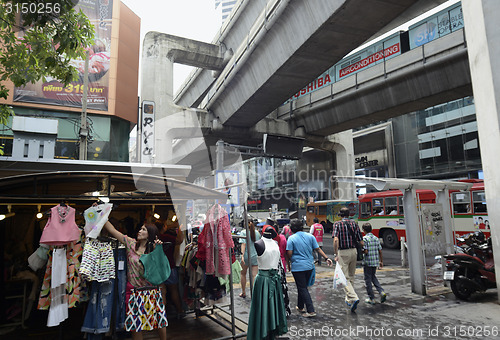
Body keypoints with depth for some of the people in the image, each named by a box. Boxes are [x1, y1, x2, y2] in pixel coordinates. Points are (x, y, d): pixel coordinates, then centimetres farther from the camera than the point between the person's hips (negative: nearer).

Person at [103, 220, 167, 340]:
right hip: (134, 291, 0)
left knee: (160, 320, 8)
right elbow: (112, 230, -2)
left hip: (152, 291, 0)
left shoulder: (153, 249, 2)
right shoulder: (130, 243, 1)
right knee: (136, 323, 6)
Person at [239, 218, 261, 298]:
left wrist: (242, 255, -18)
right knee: (254, 275, 1)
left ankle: (243, 292, 25)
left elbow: (243, 244, -14)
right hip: (255, 256, 2)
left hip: (246, 255, -2)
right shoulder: (257, 232, 7)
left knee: (243, 274, 16)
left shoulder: (243, 232, -4)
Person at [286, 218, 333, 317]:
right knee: (303, 286, 20)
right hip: (309, 266, 5)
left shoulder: (291, 238, -9)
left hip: (298, 267, -5)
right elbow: (318, 249, 0)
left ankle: (311, 311, -3)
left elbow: (289, 253, -12)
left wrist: (288, 264, 3)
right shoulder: (310, 236, 2)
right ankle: (300, 306, 33)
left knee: (302, 288, 2)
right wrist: (327, 258, 6)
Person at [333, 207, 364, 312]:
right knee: (351, 276, 18)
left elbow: (336, 240, -19)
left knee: (345, 278, -2)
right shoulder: (354, 223, 5)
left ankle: (354, 298, -19)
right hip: (353, 251, 5)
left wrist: (336, 255, -15)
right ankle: (348, 299, 28)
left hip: (343, 253, -4)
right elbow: (361, 242, 2)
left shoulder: (337, 224, -5)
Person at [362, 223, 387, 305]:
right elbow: (380, 251, 8)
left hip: (367, 262, -6)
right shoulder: (376, 238, 5)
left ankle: (371, 298, 12)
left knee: (368, 280, 6)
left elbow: (365, 251, -20)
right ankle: (382, 292, 9)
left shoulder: (364, 238, -14)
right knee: (373, 277, 23)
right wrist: (381, 261, 17)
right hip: (375, 261, 6)